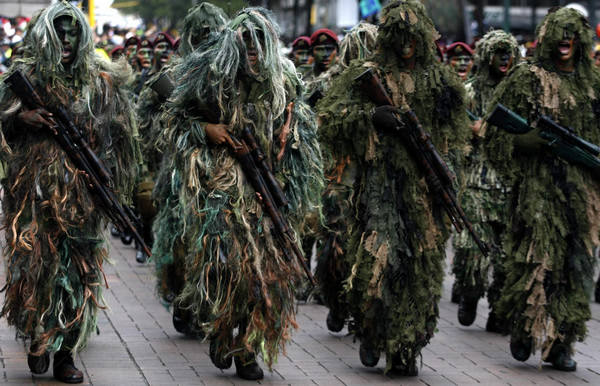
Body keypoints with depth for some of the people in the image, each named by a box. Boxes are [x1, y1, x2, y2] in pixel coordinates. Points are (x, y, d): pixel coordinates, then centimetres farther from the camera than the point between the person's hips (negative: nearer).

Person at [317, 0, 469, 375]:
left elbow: (457, 133, 19)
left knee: (422, 266, 2)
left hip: (426, 187, 3)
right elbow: (329, 116, -1)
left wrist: (449, 163, 2)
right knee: (377, 259, -13)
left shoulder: (443, 80, 12)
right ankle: (370, 332, 12)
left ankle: (406, 351, 11)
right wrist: (370, 115, -16)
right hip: (380, 181, -3)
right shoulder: (366, 74, 2)